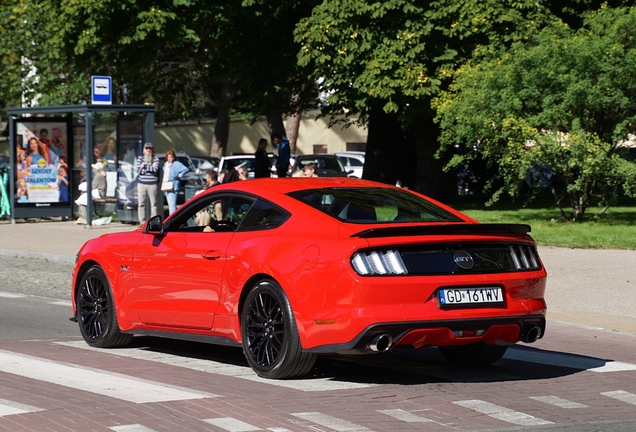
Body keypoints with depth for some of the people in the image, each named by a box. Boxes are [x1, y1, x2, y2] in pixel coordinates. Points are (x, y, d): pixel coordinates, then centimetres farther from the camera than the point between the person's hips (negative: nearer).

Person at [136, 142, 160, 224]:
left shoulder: (155, 159, 5)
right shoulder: (140, 158, 9)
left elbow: (155, 169, -11)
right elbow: (139, 171, -4)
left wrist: (144, 166, -8)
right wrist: (151, 167, -7)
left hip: (152, 184, -1)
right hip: (141, 183, 2)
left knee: (153, 203, -1)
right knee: (141, 203, 1)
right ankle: (142, 221, 5)